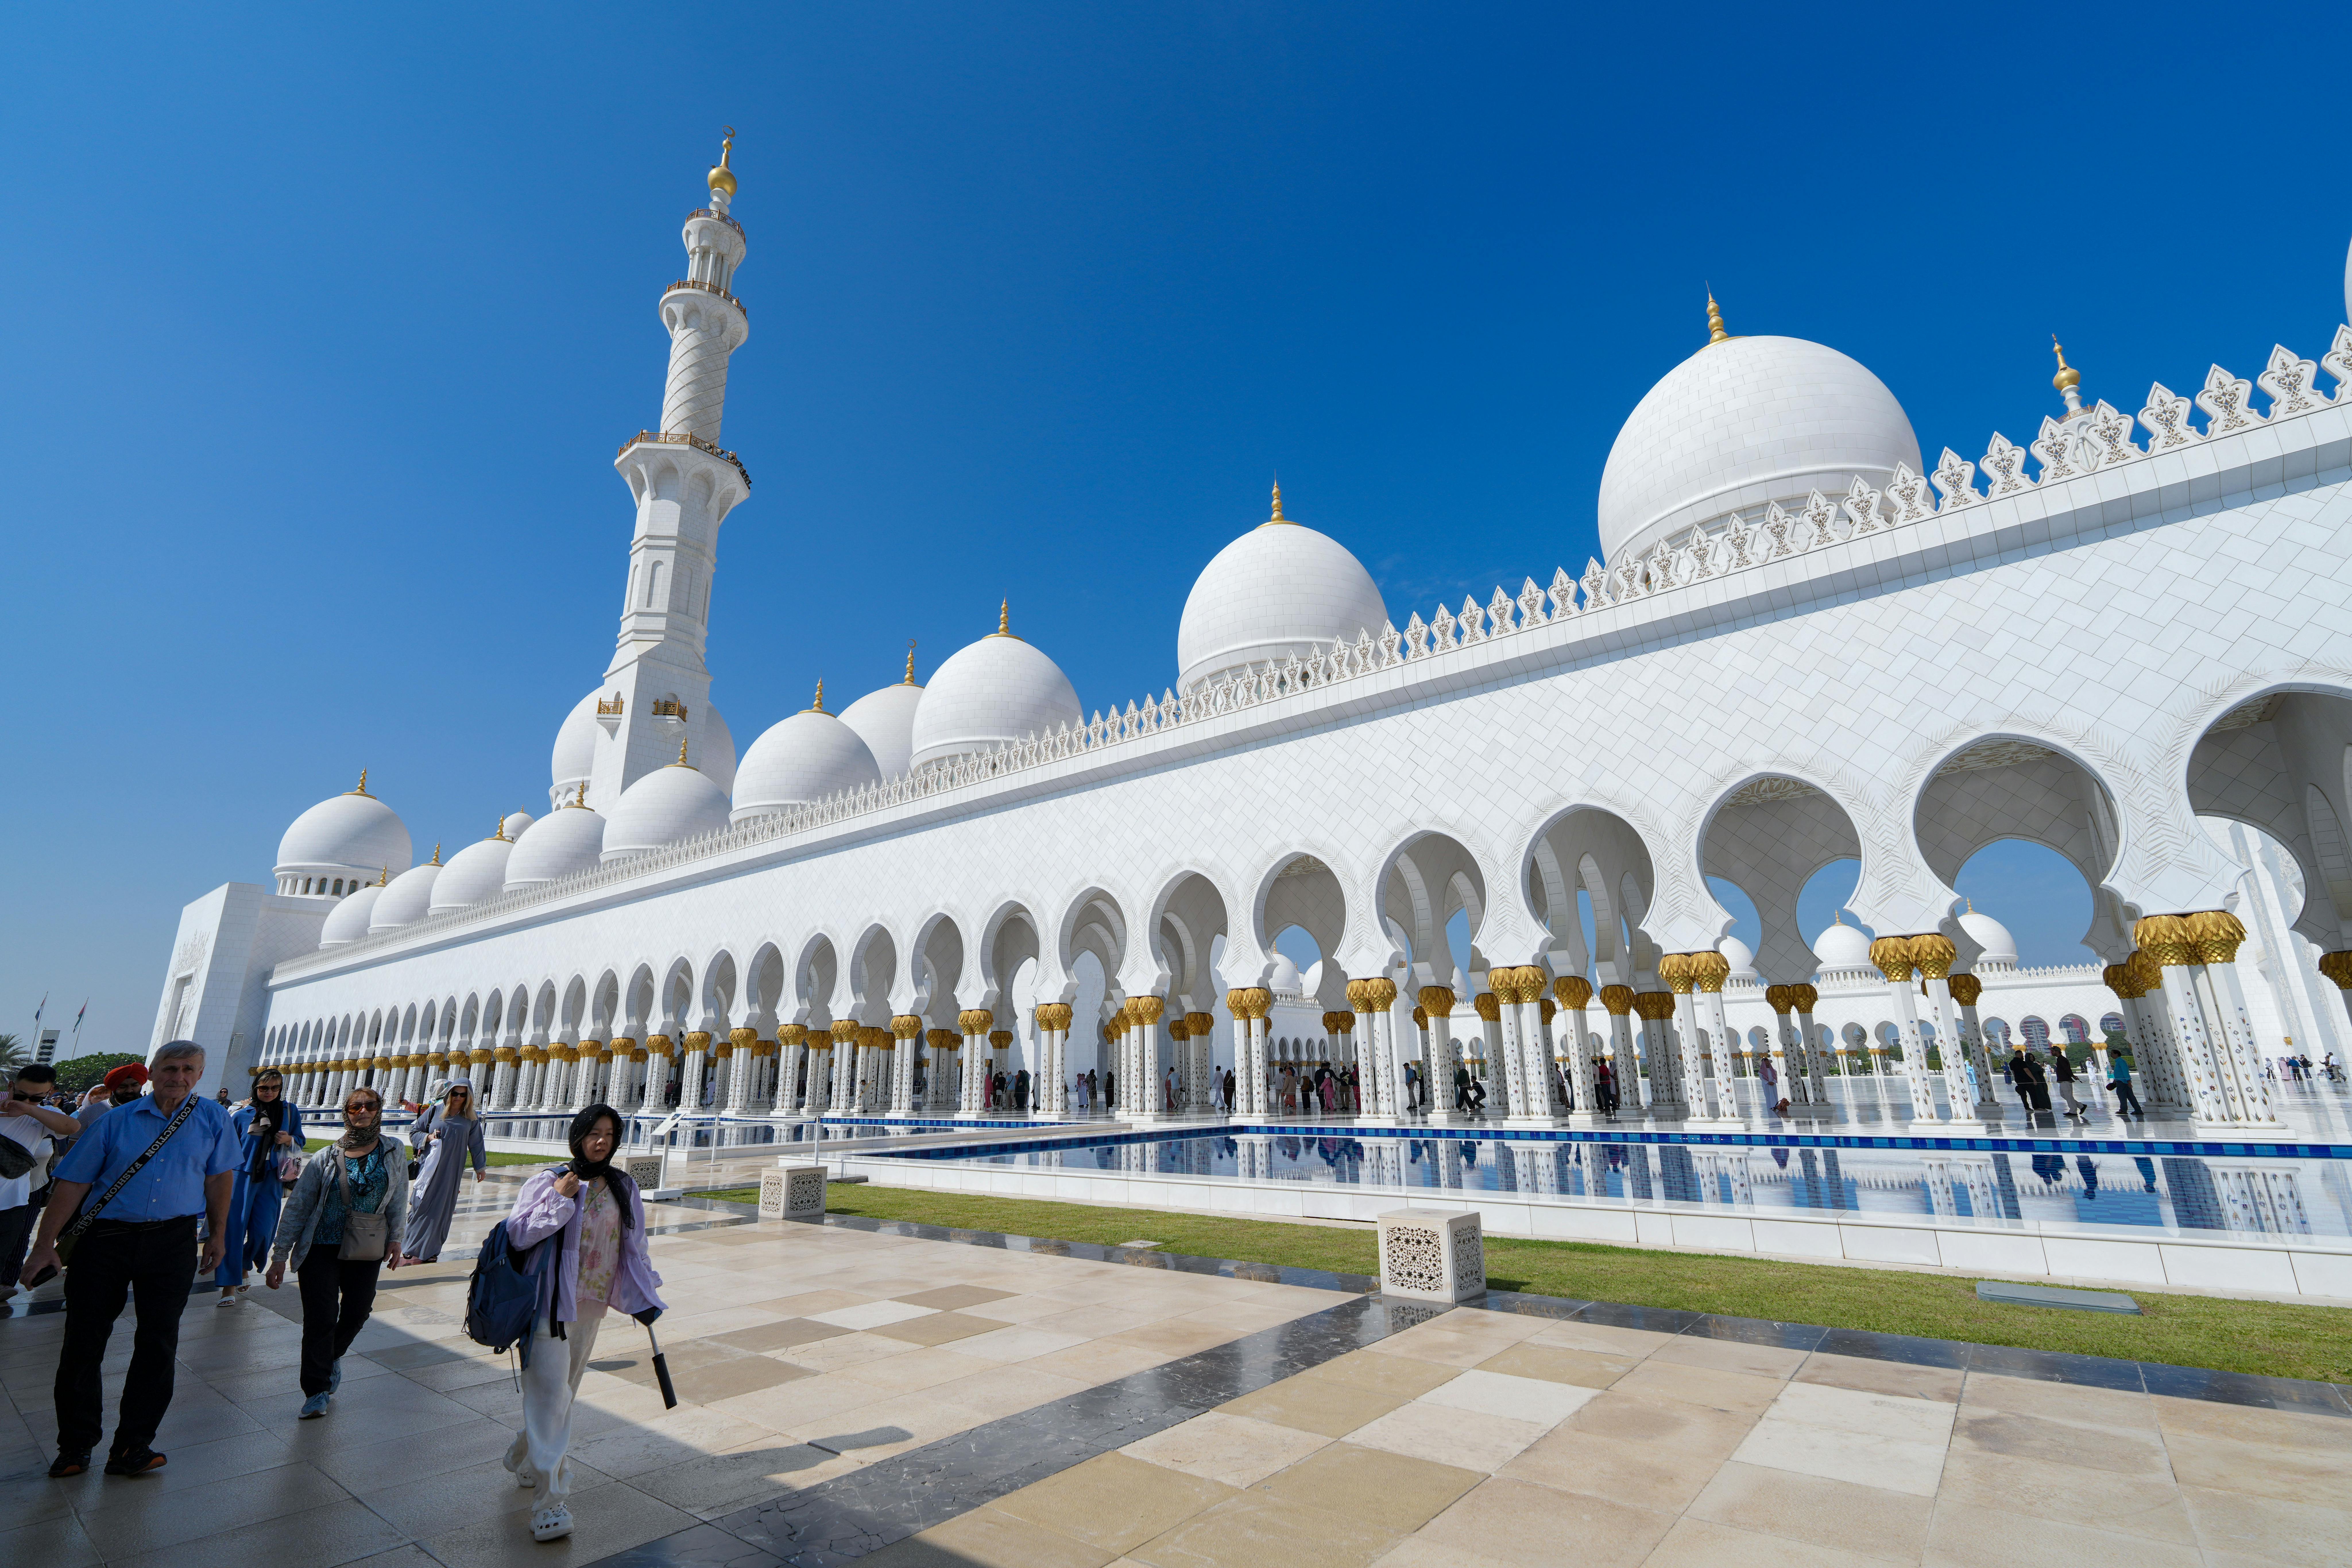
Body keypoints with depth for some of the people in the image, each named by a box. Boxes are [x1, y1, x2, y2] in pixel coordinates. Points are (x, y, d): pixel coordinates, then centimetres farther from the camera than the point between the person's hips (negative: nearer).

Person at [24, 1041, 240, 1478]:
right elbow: (73, 1182, 2)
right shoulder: (117, 1121, 1)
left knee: (158, 1344, 3)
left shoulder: (213, 1120, 3)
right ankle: (75, 1445, 24)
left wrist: (217, 1235, 8)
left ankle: (133, 1445, 15)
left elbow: (219, 1177, 6)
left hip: (172, 1243, 0)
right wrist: (45, 1245, -4)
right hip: (105, 1239, 0)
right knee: (83, 1341, 5)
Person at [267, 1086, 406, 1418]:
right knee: (321, 1318, -4)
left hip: (367, 1253, 2)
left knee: (358, 1312, 9)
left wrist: (395, 1239, 3)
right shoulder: (326, 1158, -3)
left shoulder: (393, 1156, 1)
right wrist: (279, 1257, -2)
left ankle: (334, 1355, 42)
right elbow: (296, 1208, 0)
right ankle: (317, 1392, 12)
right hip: (321, 1249, -2)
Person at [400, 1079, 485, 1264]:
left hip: (452, 1170, 1)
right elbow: (414, 1131, 8)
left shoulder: (470, 1119, 3)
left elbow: (476, 1144, 10)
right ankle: (411, 1248, 12)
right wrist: (428, 1137, -12)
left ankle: (429, 1250, 12)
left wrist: (480, 1168, 14)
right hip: (430, 1166, -1)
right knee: (422, 1205, -1)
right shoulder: (436, 1111, 0)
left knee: (441, 1208, 3)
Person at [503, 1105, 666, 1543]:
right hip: (552, 1301, -5)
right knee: (550, 1391, -9)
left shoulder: (622, 1188, 4)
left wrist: (643, 1298, 14)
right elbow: (518, 1233, -18)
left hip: (593, 1305, 5)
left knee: (564, 1391, 17)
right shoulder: (550, 1180, -9)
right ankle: (549, 1500, -3)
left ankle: (525, 1460, 41)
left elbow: (633, 1247, 12)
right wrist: (559, 1198, -23)